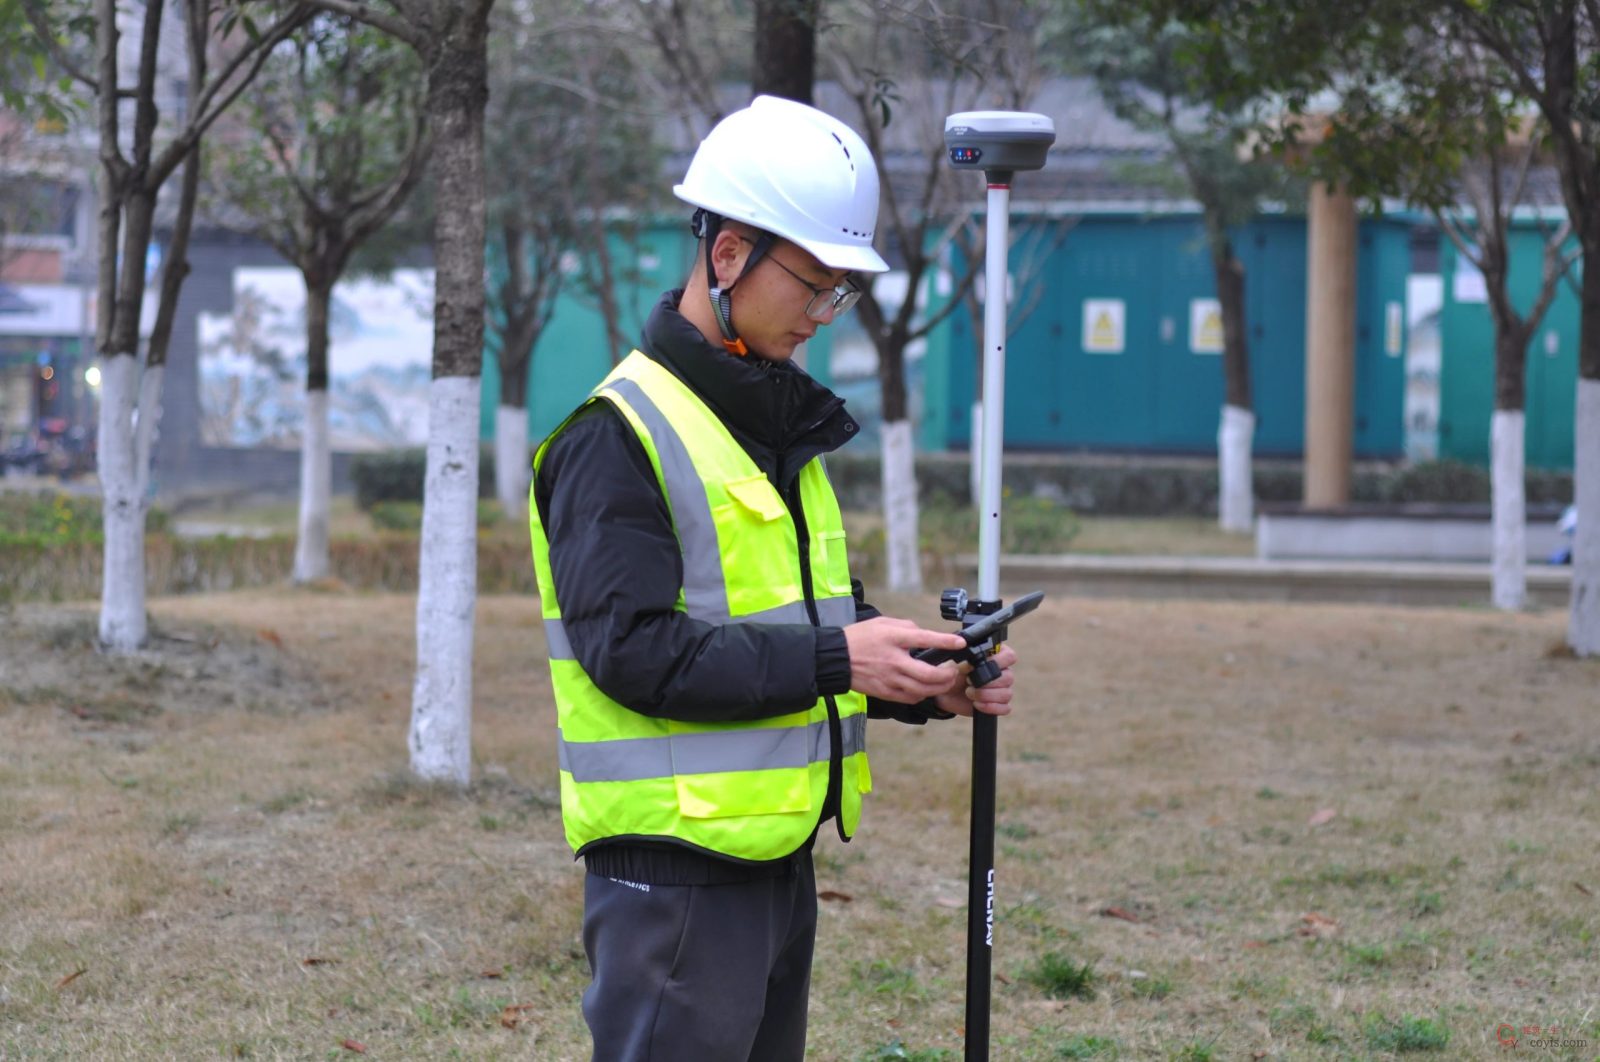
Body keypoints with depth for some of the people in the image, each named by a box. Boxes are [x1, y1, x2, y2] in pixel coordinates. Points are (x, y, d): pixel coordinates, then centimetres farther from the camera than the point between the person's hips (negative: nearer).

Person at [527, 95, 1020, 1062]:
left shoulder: (780, 425, 17)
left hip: (780, 859, 9)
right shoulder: (619, 437, -13)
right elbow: (631, 647, -22)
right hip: (673, 868, -9)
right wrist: (832, 661, -25)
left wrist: (927, 685, 4)